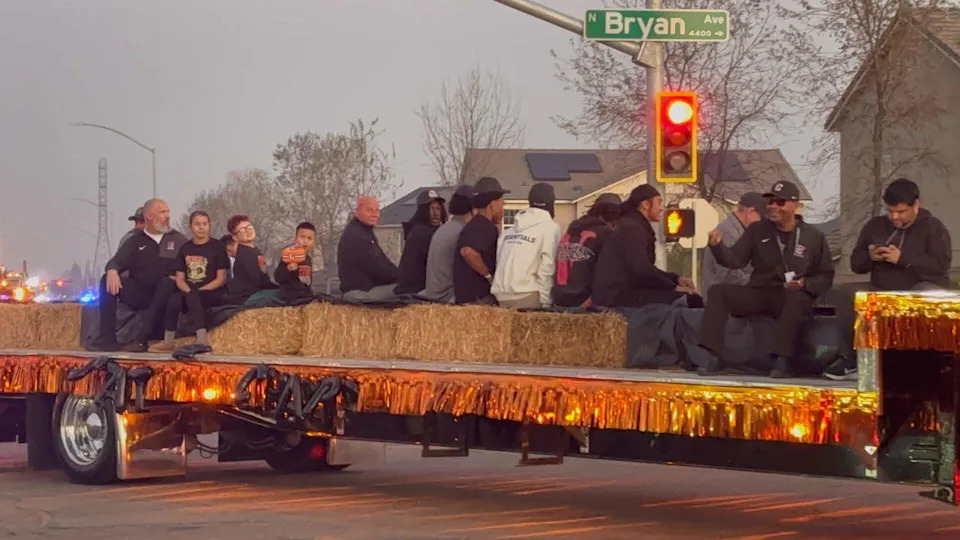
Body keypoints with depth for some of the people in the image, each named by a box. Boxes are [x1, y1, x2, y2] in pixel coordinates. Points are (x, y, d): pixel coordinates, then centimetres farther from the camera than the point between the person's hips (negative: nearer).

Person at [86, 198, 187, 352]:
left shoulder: (178, 240, 13)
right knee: (108, 281, -18)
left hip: (164, 295, -2)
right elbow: (116, 262, 5)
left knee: (167, 282, -35)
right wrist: (112, 271, -19)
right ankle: (107, 338, -28)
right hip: (138, 294, 2)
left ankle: (141, 339, -41)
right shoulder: (136, 241, 15)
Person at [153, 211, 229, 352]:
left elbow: (221, 278, -3)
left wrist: (196, 291, -12)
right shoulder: (185, 248, 15)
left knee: (191, 297, -36)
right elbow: (180, 279, 11)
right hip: (188, 292, 3)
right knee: (174, 300, -31)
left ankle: (202, 340, -41)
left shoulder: (217, 247, 3)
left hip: (212, 295, -3)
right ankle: (168, 341, -25)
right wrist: (189, 291, -11)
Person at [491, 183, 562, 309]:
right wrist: (546, 303, -6)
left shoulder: (508, 231, 17)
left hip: (501, 297, 6)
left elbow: (497, 262, 14)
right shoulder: (550, 228, -2)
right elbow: (546, 269, -9)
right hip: (527, 297, -6)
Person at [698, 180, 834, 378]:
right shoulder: (757, 230, 10)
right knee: (719, 291, -20)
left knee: (796, 298, -39)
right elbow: (735, 260, 4)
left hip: (794, 296, -3)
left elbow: (826, 277, 4)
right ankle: (714, 357, -26)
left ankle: (783, 360, -41)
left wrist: (804, 284, -16)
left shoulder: (814, 237, 4)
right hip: (759, 293, 3)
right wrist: (718, 245, -15)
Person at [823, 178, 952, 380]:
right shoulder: (875, 226, 13)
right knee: (839, 295, -15)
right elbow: (855, 263, 15)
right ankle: (849, 358, -15)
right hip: (881, 291, 5)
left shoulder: (933, 227, 0)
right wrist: (869, 257, -9)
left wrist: (902, 259, -22)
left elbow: (940, 265, -15)